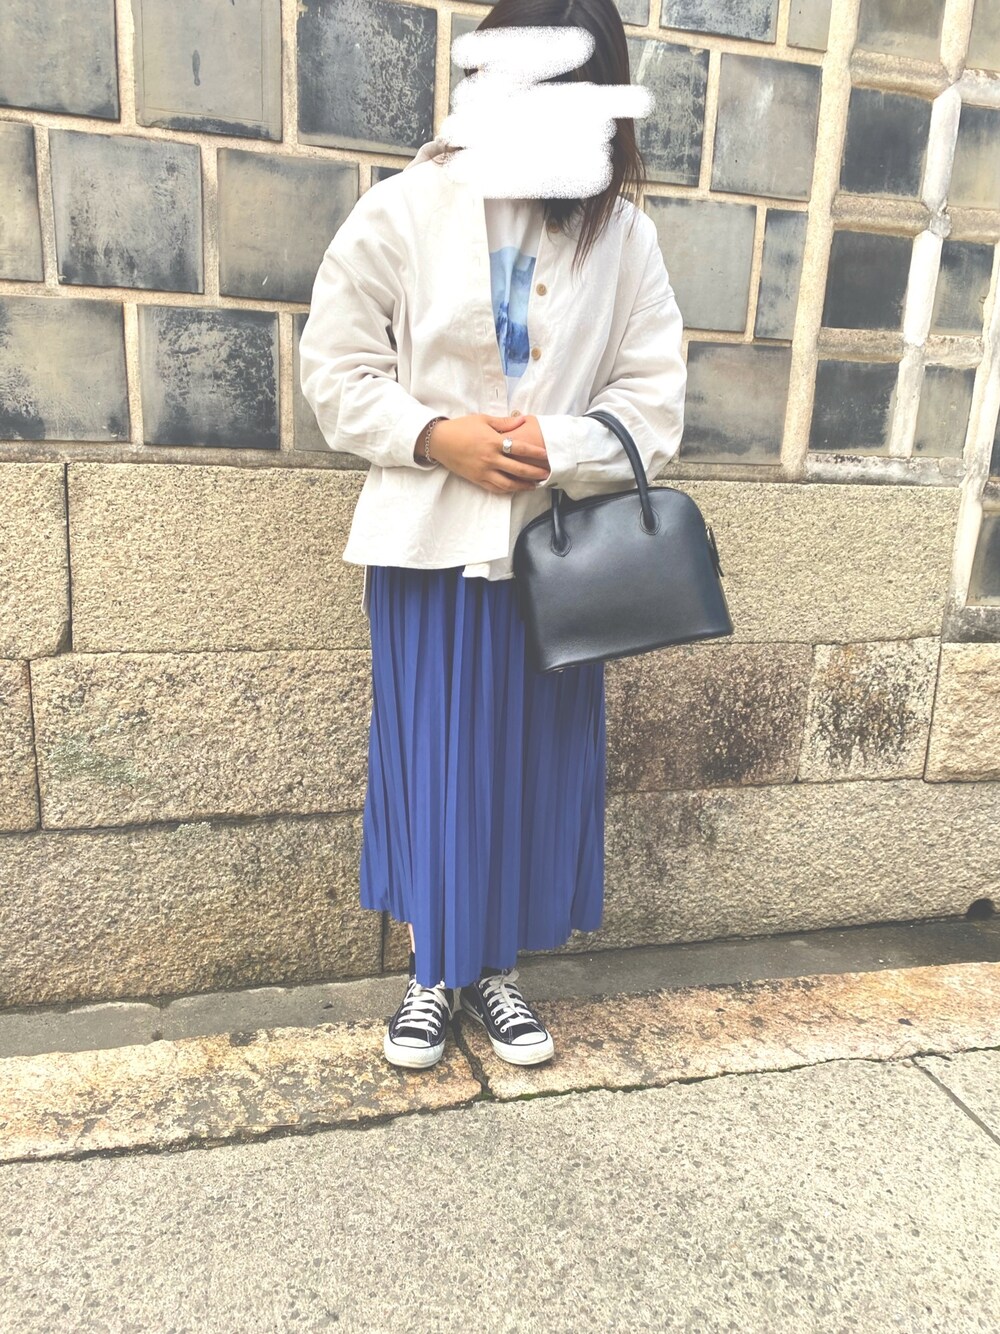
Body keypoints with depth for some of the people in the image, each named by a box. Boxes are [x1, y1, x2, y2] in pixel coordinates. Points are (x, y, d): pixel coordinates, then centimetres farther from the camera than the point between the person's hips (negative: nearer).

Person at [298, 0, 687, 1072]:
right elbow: (337, 367, 1)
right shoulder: (404, 211, -2)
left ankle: (495, 969, 30)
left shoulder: (622, 232, 3)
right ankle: (432, 972, 28)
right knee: (430, 758, 6)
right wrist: (438, 436, -15)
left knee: (536, 762, 8)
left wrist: (560, 448, -16)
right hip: (428, 540, -1)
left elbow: (653, 395, 2)